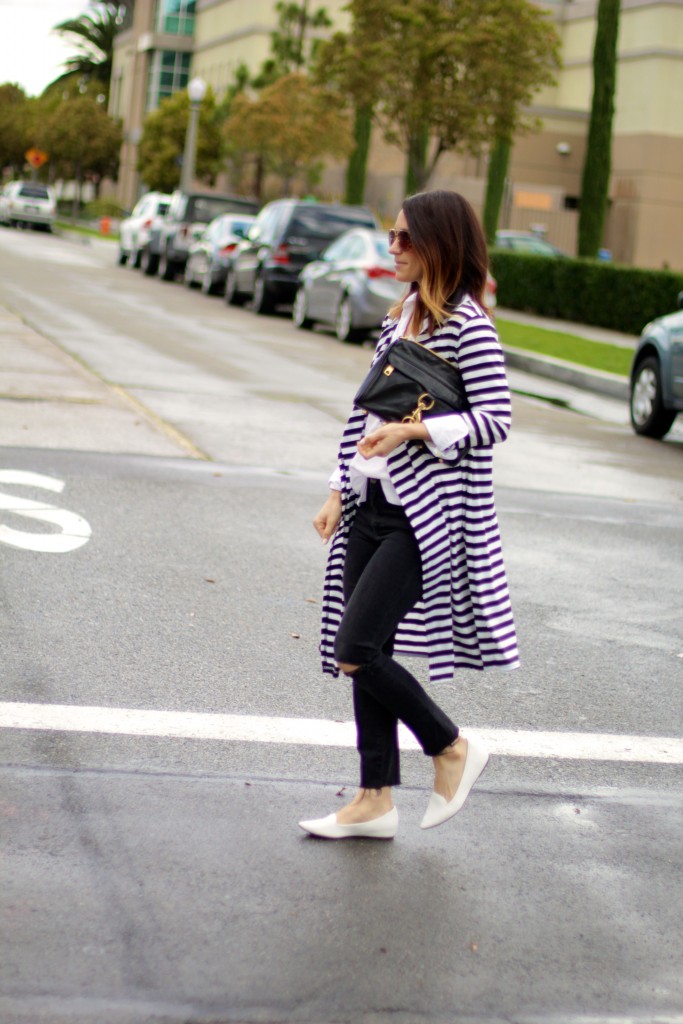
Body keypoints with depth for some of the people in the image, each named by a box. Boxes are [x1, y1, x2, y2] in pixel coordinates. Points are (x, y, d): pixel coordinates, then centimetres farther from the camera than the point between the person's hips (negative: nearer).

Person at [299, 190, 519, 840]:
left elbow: (495, 419, -17)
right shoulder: (401, 316, 14)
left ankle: (452, 748, 9)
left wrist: (413, 429, -22)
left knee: (355, 651, -12)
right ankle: (375, 800, 18)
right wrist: (339, 492, 13)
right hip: (371, 507, 8)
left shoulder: (467, 324, -10)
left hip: (424, 516, -8)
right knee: (368, 653, 9)